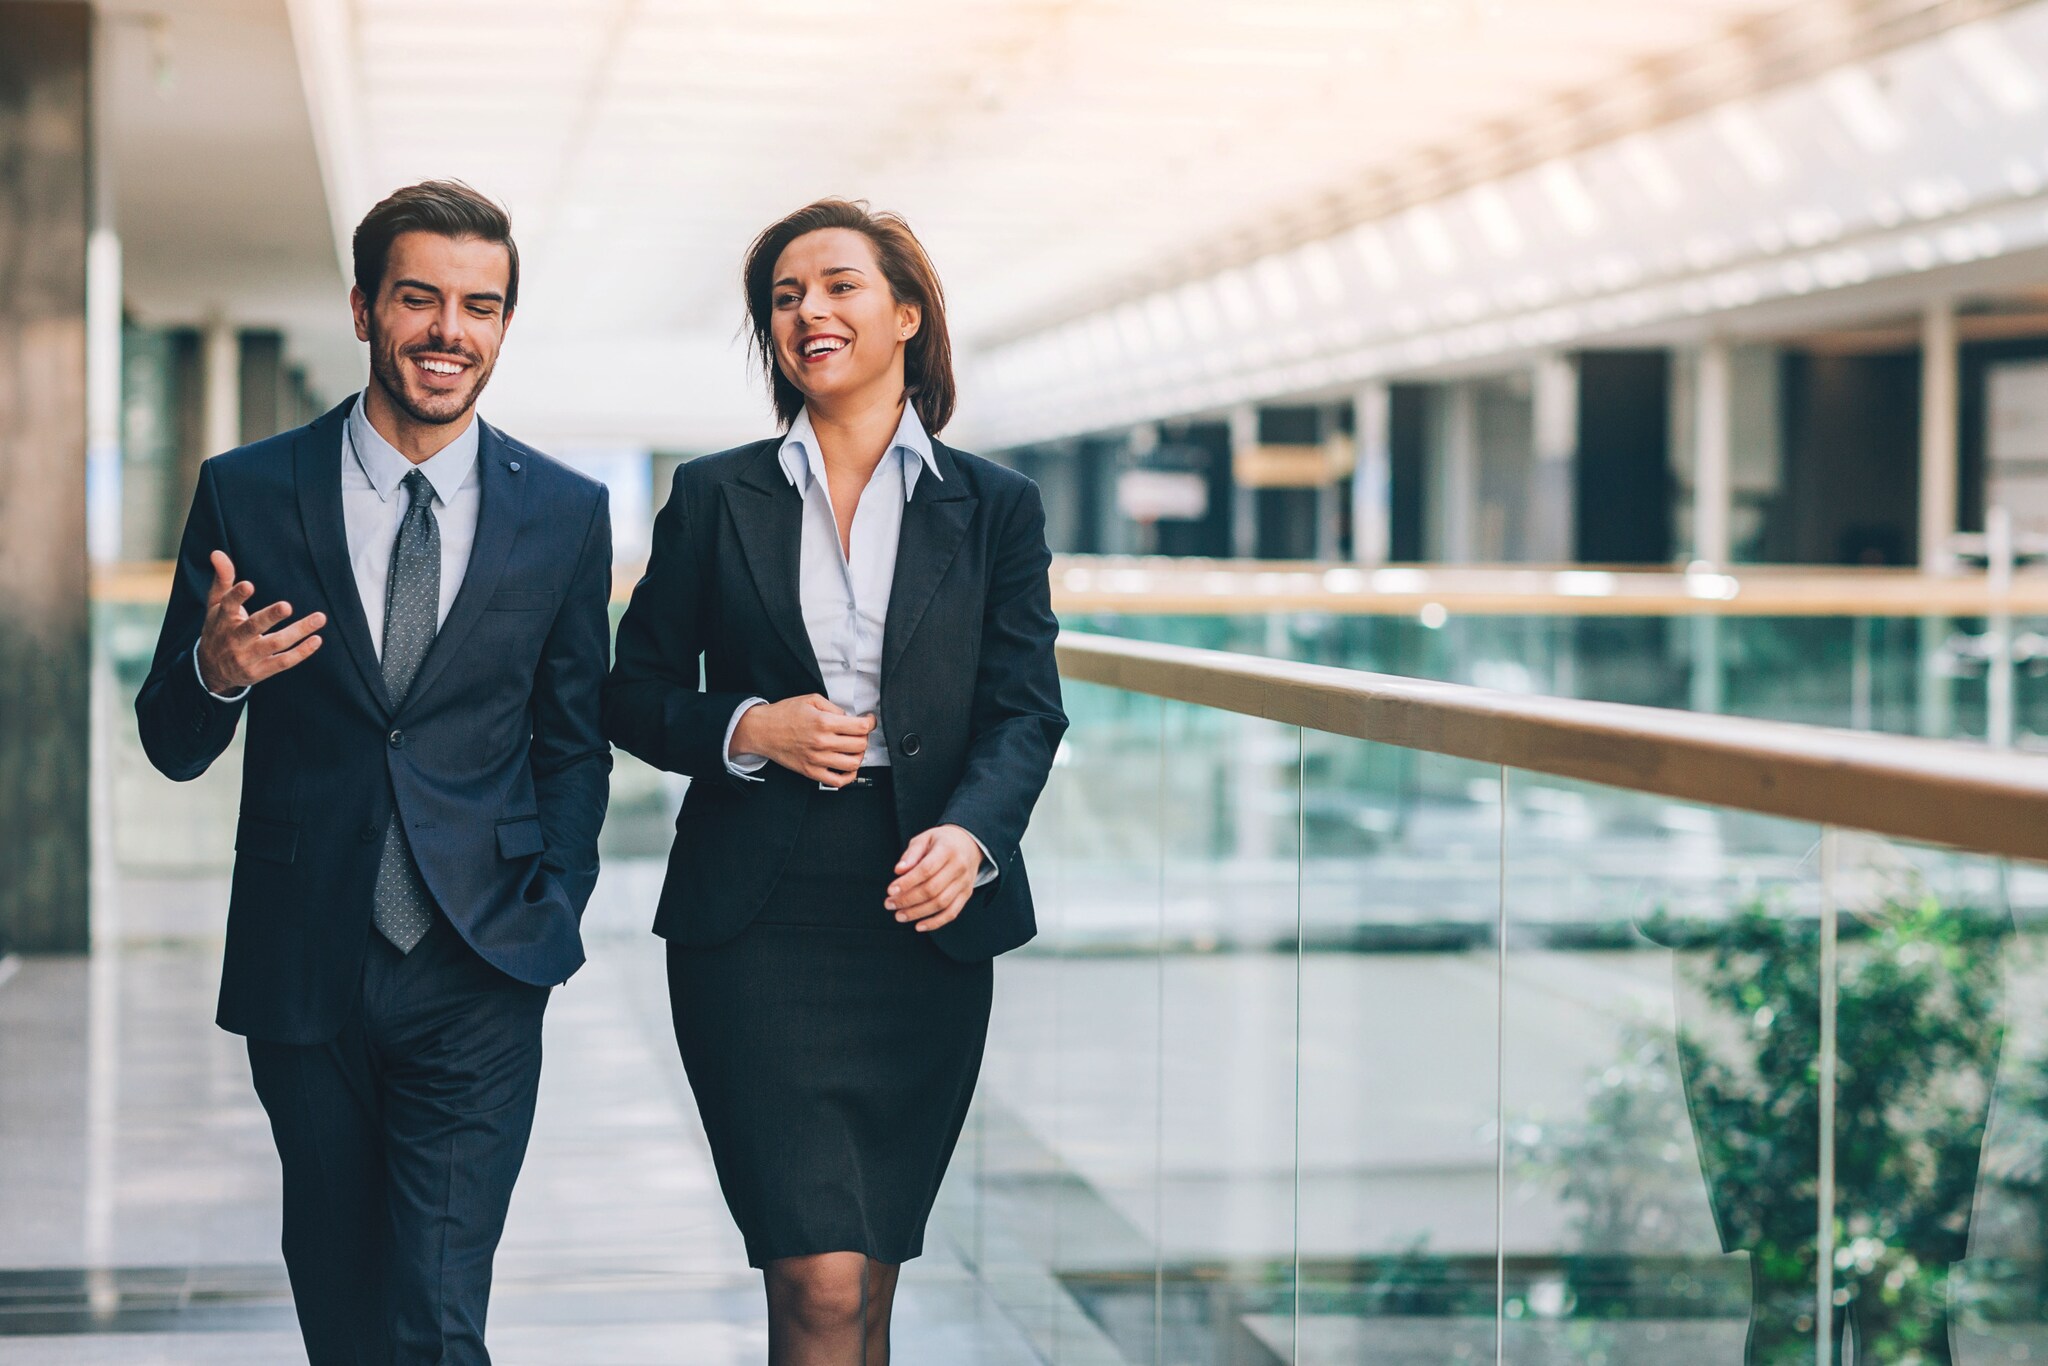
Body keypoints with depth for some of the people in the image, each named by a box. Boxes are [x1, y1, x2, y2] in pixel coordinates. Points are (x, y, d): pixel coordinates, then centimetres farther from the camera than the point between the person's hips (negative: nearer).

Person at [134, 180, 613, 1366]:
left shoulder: (565, 512, 3)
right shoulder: (247, 494, 0)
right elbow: (172, 747, 3)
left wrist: (552, 909, -1)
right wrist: (215, 673, -19)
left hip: (478, 973, -1)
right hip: (304, 968, 1)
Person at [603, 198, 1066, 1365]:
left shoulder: (996, 509, 7)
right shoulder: (714, 499, 7)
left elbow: (1025, 709, 0)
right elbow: (634, 696, 10)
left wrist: (969, 834, -19)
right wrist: (747, 730, -10)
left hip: (922, 919, 2)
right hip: (757, 921, -1)